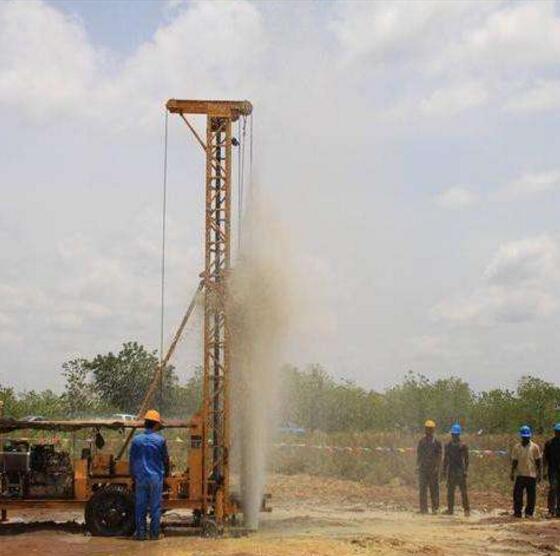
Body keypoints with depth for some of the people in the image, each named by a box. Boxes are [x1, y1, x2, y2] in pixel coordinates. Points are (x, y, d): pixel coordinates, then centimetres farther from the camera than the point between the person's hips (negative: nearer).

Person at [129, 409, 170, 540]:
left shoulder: (136, 440, 0)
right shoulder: (160, 440, -6)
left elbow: (132, 461, 6)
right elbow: (165, 459, 4)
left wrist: (133, 476, 18)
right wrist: (166, 473, 22)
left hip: (140, 478, 2)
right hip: (156, 477, -2)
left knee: (140, 506, 7)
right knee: (155, 507, 5)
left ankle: (140, 533, 9)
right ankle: (155, 533, 7)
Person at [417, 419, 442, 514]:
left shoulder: (437, 442, -2)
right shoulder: (422, 441, 10)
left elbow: (439, 456, -5)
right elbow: (418, 454, 13)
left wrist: (437, 467, -14)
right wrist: (417, 465, 4)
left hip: (433, 469, -3)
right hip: (423, 469, 3)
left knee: (434, 489, 4)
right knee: (422, 489, -1)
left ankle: (435, 508, 13)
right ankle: (423, 509, 2)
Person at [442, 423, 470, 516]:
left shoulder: (463, 445, -3)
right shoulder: (448, 445, 9)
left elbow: (466, 459, -3)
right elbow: (446, 459, 14)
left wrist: (465, 471, -10)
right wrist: (444, 470, 10)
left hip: (460, 471, -4)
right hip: (451, 471, 4)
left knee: (463, 491, -6)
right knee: (450, 491, 7)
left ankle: (466, 510, -2)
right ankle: (450, 510, 14)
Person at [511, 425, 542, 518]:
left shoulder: (535, 447, -1)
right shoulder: (516, 447, 4)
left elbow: (539, 461, 2)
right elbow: (514, 461, 8)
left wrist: (539, 473, -2)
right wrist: (512, 473, 4)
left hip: (532, 475, -1)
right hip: (520, 475, 1)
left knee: (531, 495, 2)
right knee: (517, 494, -1)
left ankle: (529, 512, 10)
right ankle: (517, 512, 8)